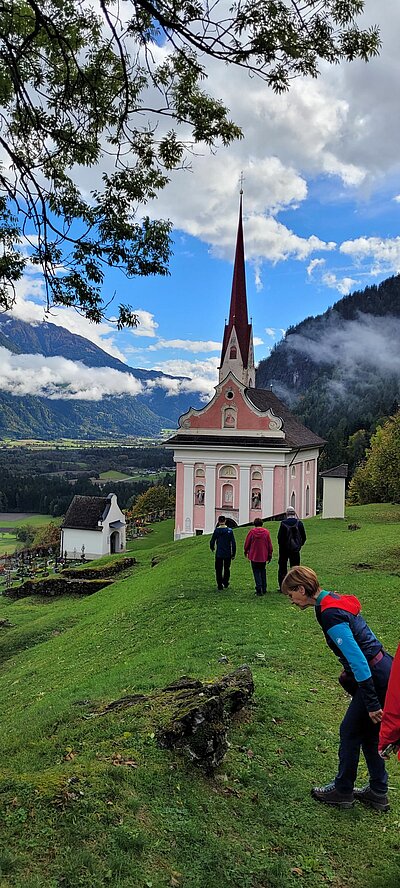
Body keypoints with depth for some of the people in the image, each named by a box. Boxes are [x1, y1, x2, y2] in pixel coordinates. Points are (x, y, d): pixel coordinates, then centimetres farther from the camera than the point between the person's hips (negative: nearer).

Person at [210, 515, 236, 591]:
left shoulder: (217, 530, -8)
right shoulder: (230, 530, -5)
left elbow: (212, 541, -2)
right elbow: (233, 543, -3)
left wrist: (212, 548, 20)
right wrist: (233, 553, 6)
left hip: (219, 554, -1)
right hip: (228, 554, 1)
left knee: (218, 570, 8)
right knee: (227, 569, 19)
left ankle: (220, 585, 8)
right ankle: (225, 583, 22)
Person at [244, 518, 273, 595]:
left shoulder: (252, 531, -7)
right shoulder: (266, 532, -2)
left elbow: (247, 543, 1)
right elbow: (269, 544, 2)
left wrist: (246, 551, 19)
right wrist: (270, 555, 12)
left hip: (254, 556, -2)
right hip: (263, 556, 2)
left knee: (256, 573, 2)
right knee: (263, 572, 15)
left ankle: (259, 590, -6)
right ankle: (264, 589, 19)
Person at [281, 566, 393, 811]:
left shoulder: (330, 615, -23)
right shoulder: (336, 600, 7)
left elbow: (357, 658, -26)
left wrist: (371, 703, -21)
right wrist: (350, 674, 26)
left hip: (375, 678, -9)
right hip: (384, 670, 9)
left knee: (350, 732, 8)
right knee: (368, 733, 20)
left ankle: (342, 791, 26)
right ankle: (378, 793, 33)